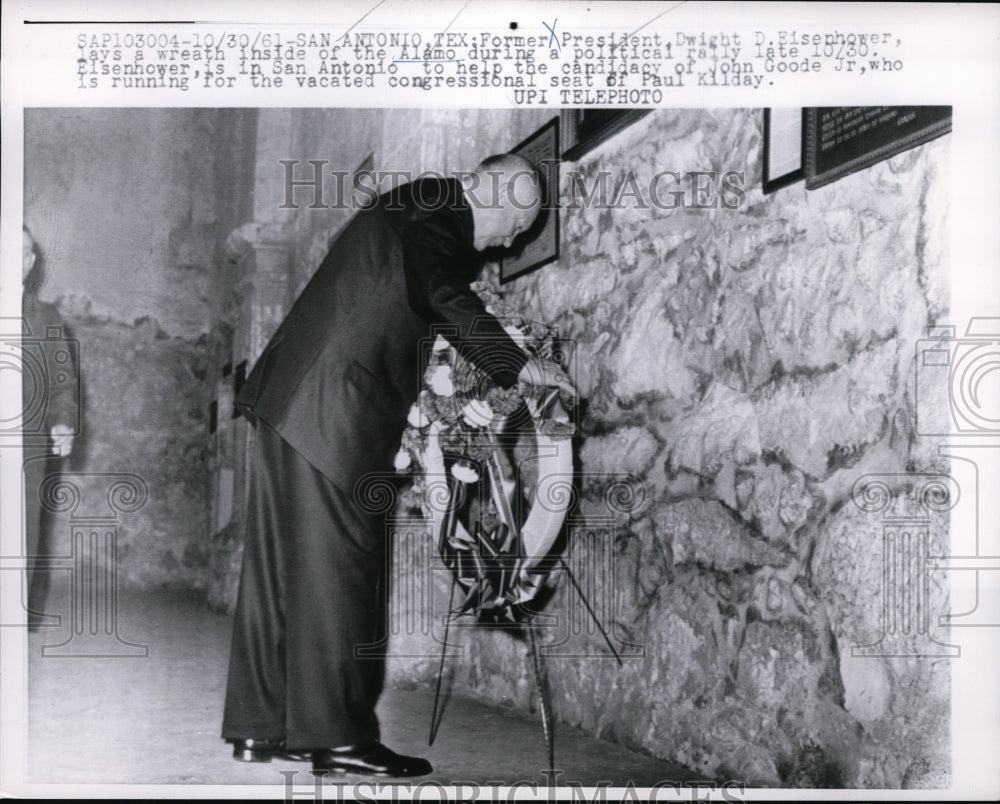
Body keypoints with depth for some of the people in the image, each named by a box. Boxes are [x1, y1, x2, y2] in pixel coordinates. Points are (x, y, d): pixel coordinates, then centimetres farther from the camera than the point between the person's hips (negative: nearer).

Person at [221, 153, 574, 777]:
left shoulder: (412, 209, 23)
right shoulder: (432, 216, -8)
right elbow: (447, 299, -23)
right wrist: (518, 365, -20)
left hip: (290, 399, 10)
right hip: (334, 409, -10)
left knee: (280, 564, 9)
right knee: (336, 567, -7)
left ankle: (260, 726, 16)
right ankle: (339, 736, -2)